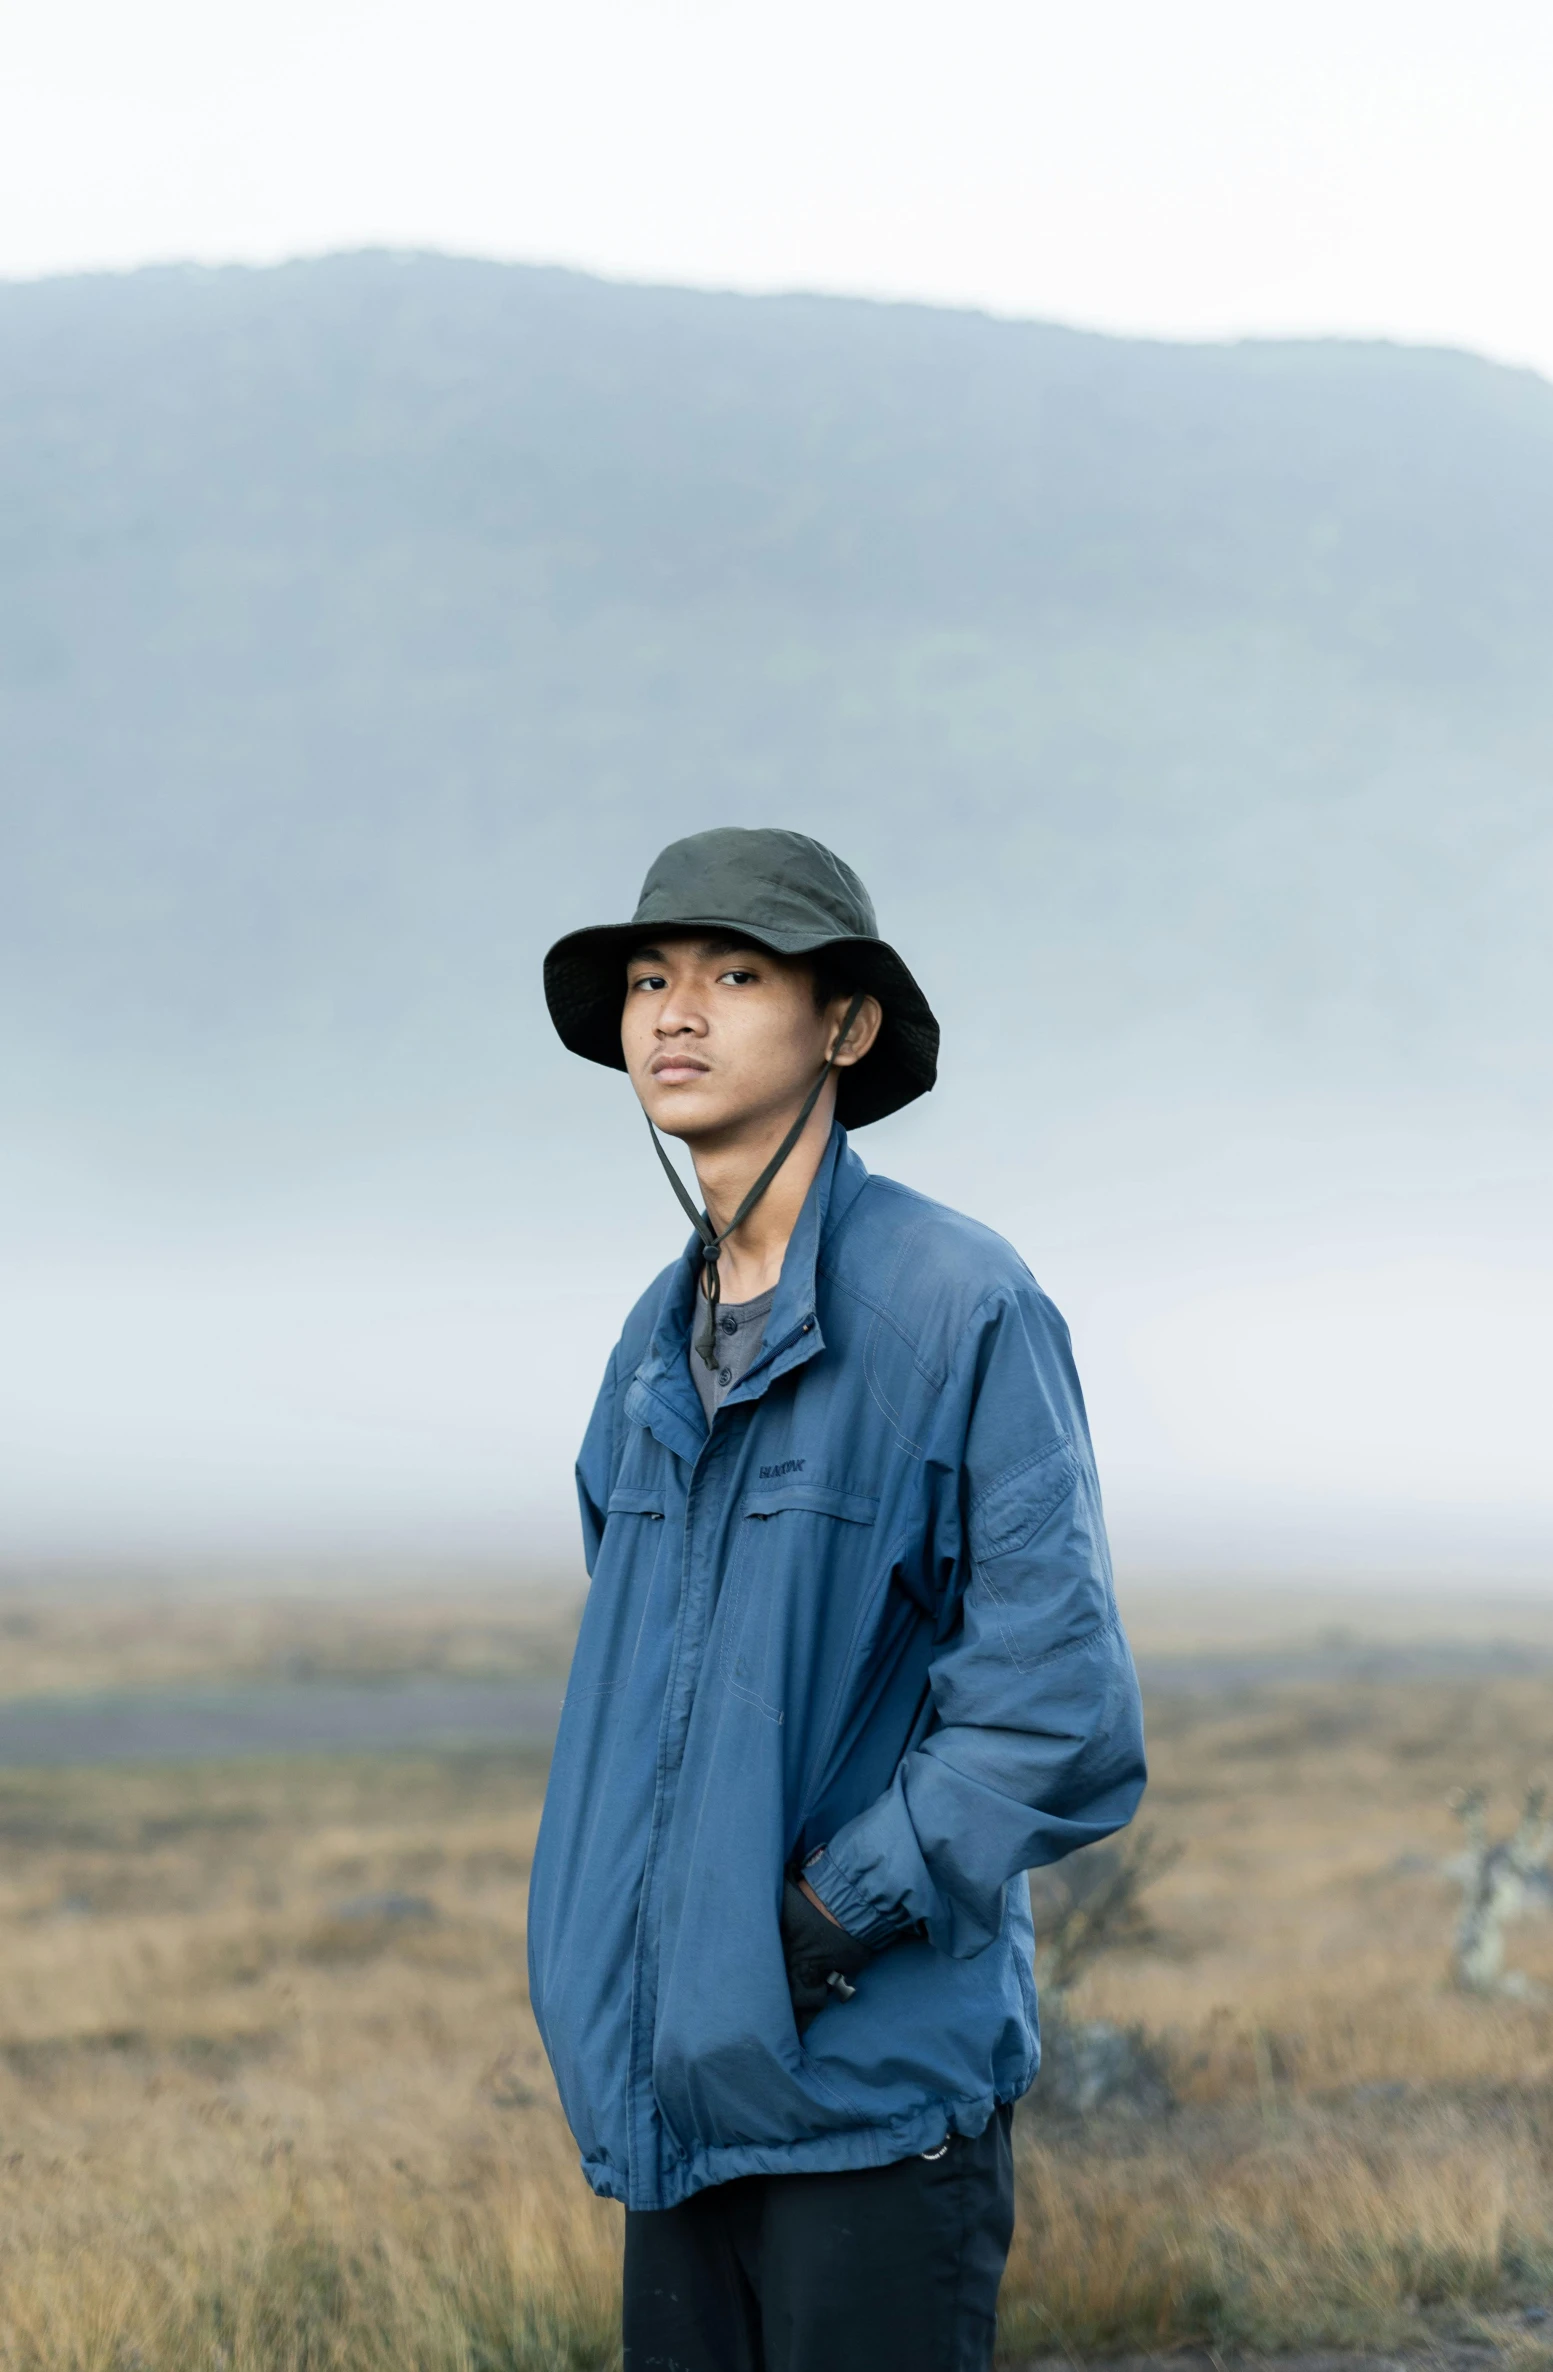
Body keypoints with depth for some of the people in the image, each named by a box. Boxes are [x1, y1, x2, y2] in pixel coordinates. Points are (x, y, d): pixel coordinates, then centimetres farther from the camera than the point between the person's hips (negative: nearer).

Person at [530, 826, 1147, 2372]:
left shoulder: (958, 1304, -11)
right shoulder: (661, 1339, 12)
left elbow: (1057, 1710, -15)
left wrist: (832, 1918, -15)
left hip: (875, 2081, -7)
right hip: (681, 2075, 7)